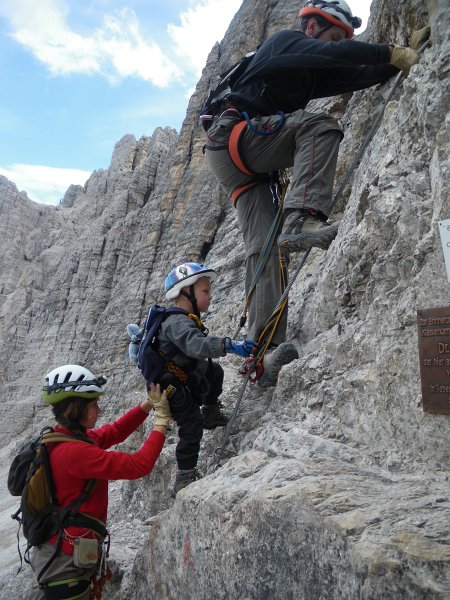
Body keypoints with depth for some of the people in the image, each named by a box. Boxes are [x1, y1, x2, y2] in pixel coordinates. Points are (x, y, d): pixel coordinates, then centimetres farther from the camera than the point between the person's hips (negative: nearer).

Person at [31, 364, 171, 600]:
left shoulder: (61, 438, -3)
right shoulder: (73, 451, -31)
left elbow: (115, 431, 6)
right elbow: (139, 465, -30)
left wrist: (149, 403, -1)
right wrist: (162, 419, -22)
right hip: (67, 564, -9)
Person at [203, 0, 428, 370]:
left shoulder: (311, 74, 28)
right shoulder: (287, 41, 4)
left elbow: (358, 76, 25)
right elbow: (333, 54, -15)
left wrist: (399, 63, 15)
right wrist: (392, 53, -12)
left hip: (246, 166, 8)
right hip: (233, 135, -8)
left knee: (264, 245, -7)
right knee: (321, 126, -24)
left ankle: (263, 344, -12)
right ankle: (301, 221, -42)